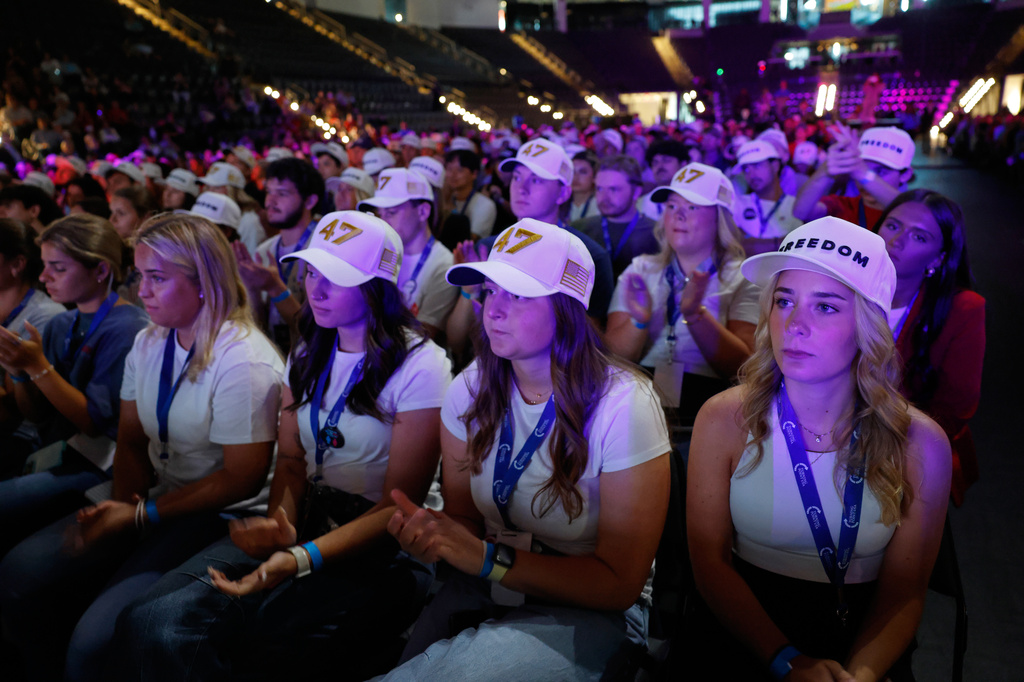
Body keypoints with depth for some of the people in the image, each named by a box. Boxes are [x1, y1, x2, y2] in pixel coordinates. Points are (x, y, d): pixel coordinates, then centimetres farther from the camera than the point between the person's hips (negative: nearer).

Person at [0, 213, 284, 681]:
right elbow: (132, 441, 12)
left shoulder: (243, 360, -18)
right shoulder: (148, 343, 8)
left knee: (96, 639, -23)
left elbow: (242, 478, -17)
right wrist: (120, 506, -6)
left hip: (223, 518, -8)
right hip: (154, 499, 8)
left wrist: (140, 516, -15)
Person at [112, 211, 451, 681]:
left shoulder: (419, 366, -12)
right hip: (306, 520, 6)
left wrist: (302, 559, -24)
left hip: (383, 550, -5)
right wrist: (280, 519, -10)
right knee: (148, 622, -19)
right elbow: (291, 460, 13)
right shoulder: (309, 355, 11)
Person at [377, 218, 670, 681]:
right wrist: (432, 534, -18)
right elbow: (463, 513, 6)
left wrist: (487, 557, -25)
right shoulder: (471, 390, -4)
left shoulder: (622, 405, -18)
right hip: (483, 588, 4)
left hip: (587, 612, -4)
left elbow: (619, 582, -15)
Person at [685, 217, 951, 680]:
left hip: (861, 643, 1)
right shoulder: (725, 420, -9)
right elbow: (710, 561, -5)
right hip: (743, 634, -1)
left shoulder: (919, 445, -7)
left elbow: (904, 592, -2)